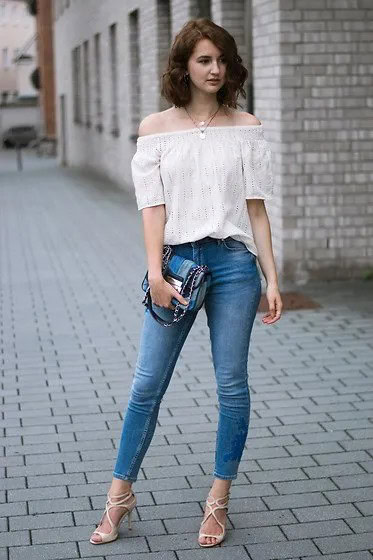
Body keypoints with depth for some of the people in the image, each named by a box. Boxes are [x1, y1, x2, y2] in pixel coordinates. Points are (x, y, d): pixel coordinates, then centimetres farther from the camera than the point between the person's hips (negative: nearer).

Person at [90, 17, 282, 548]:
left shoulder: (246, 127, 6)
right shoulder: (155, 128, 5)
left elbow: (255, 208, 6)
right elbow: (153, 206, -1)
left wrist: (272, 279, 2)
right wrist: (155, 274, -12)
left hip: (233, 263, 0)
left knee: (232, 385, 5)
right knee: (147, 384, 2)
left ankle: (219, 499, 18)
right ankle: (120, 493, 16)